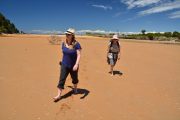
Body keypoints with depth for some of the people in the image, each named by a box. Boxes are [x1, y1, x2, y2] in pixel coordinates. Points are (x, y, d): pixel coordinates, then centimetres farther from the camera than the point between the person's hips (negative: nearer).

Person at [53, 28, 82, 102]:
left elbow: (79, 55, -21)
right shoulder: (63, 43, -2)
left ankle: (75, 88, 47)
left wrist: (76, 64, -32)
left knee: (74, 79, 19)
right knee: (61, 79, -3)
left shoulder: (76, 44, -17)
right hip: (64, 65, 3)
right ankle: (58, 95, 4)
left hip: (73, 66, -3)